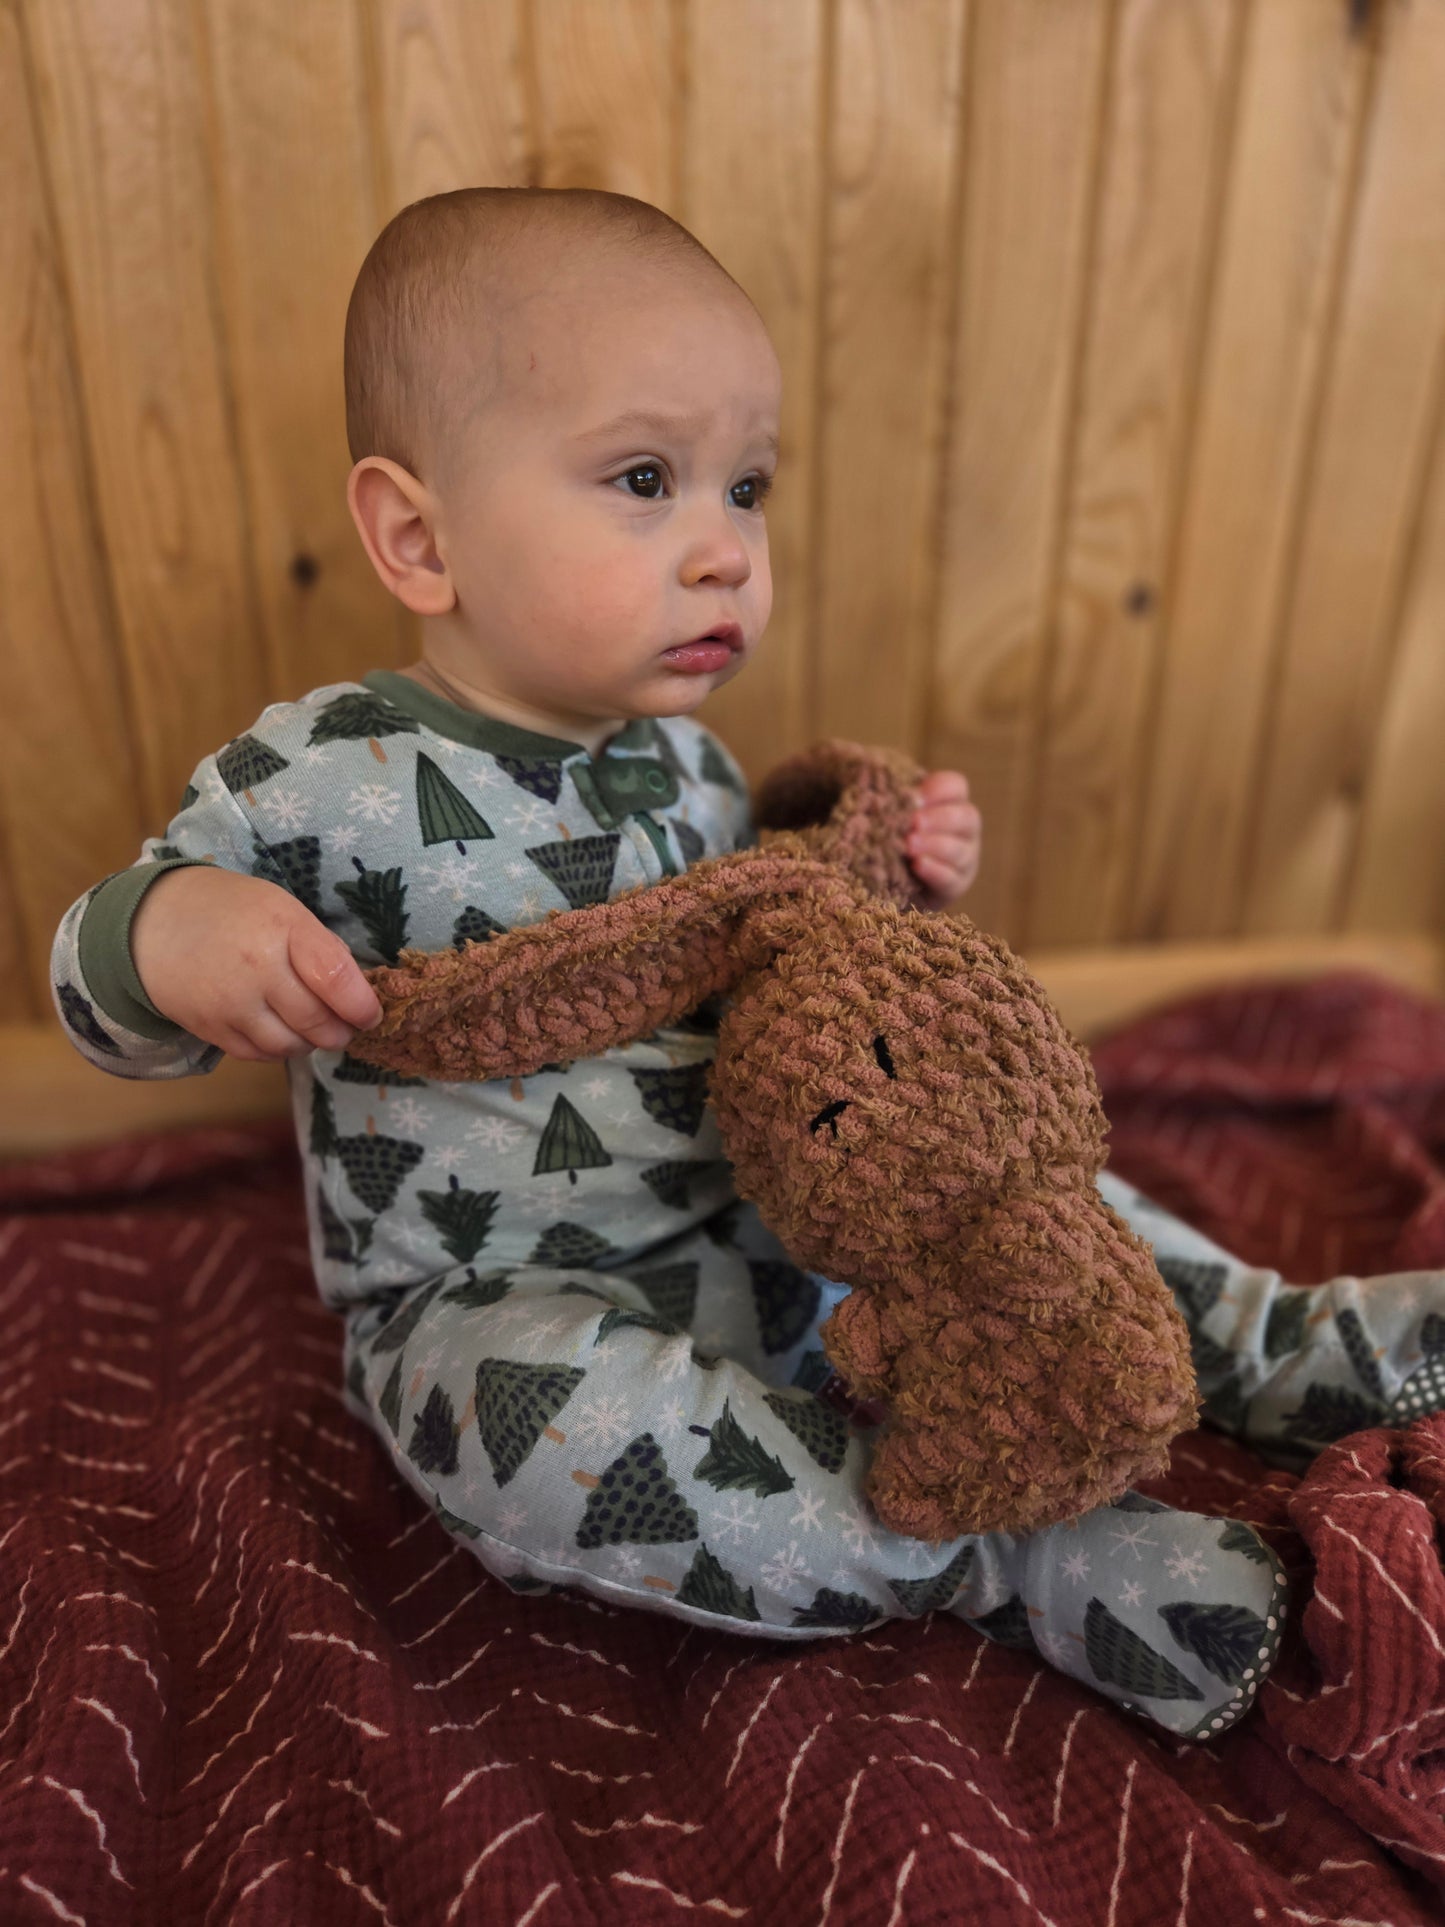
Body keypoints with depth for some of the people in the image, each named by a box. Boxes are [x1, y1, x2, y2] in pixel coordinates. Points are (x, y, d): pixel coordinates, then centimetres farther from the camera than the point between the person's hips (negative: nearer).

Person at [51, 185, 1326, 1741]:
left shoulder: (686, 765, 3)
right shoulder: (321, 777, -16)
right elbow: (104, 1000, -6)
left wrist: (876, 894, -5)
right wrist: (169, 930, -32)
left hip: (748, 1237, 6)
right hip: (491, 1312, -5)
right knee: (575, 1429, -35)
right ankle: (1011, 1558, -18)